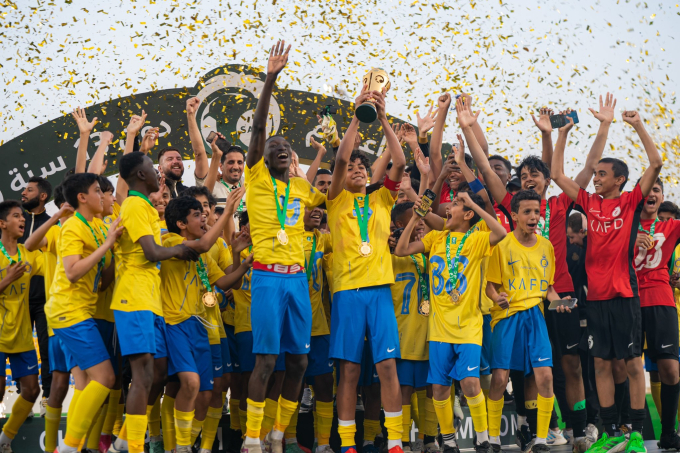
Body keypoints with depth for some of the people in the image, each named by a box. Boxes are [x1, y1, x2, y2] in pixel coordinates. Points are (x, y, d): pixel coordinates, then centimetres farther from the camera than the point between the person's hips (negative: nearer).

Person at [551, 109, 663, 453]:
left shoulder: (631, 201, 0)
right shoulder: (590, 203, 11)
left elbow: (656, 164, -9)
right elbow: (557, 175, 15)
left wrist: (638, 126, -9)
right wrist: (562, 135, 12)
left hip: (624, 294, -4)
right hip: (595, 294, 5)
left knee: (632, 362, 0)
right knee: (601, 363, 6)